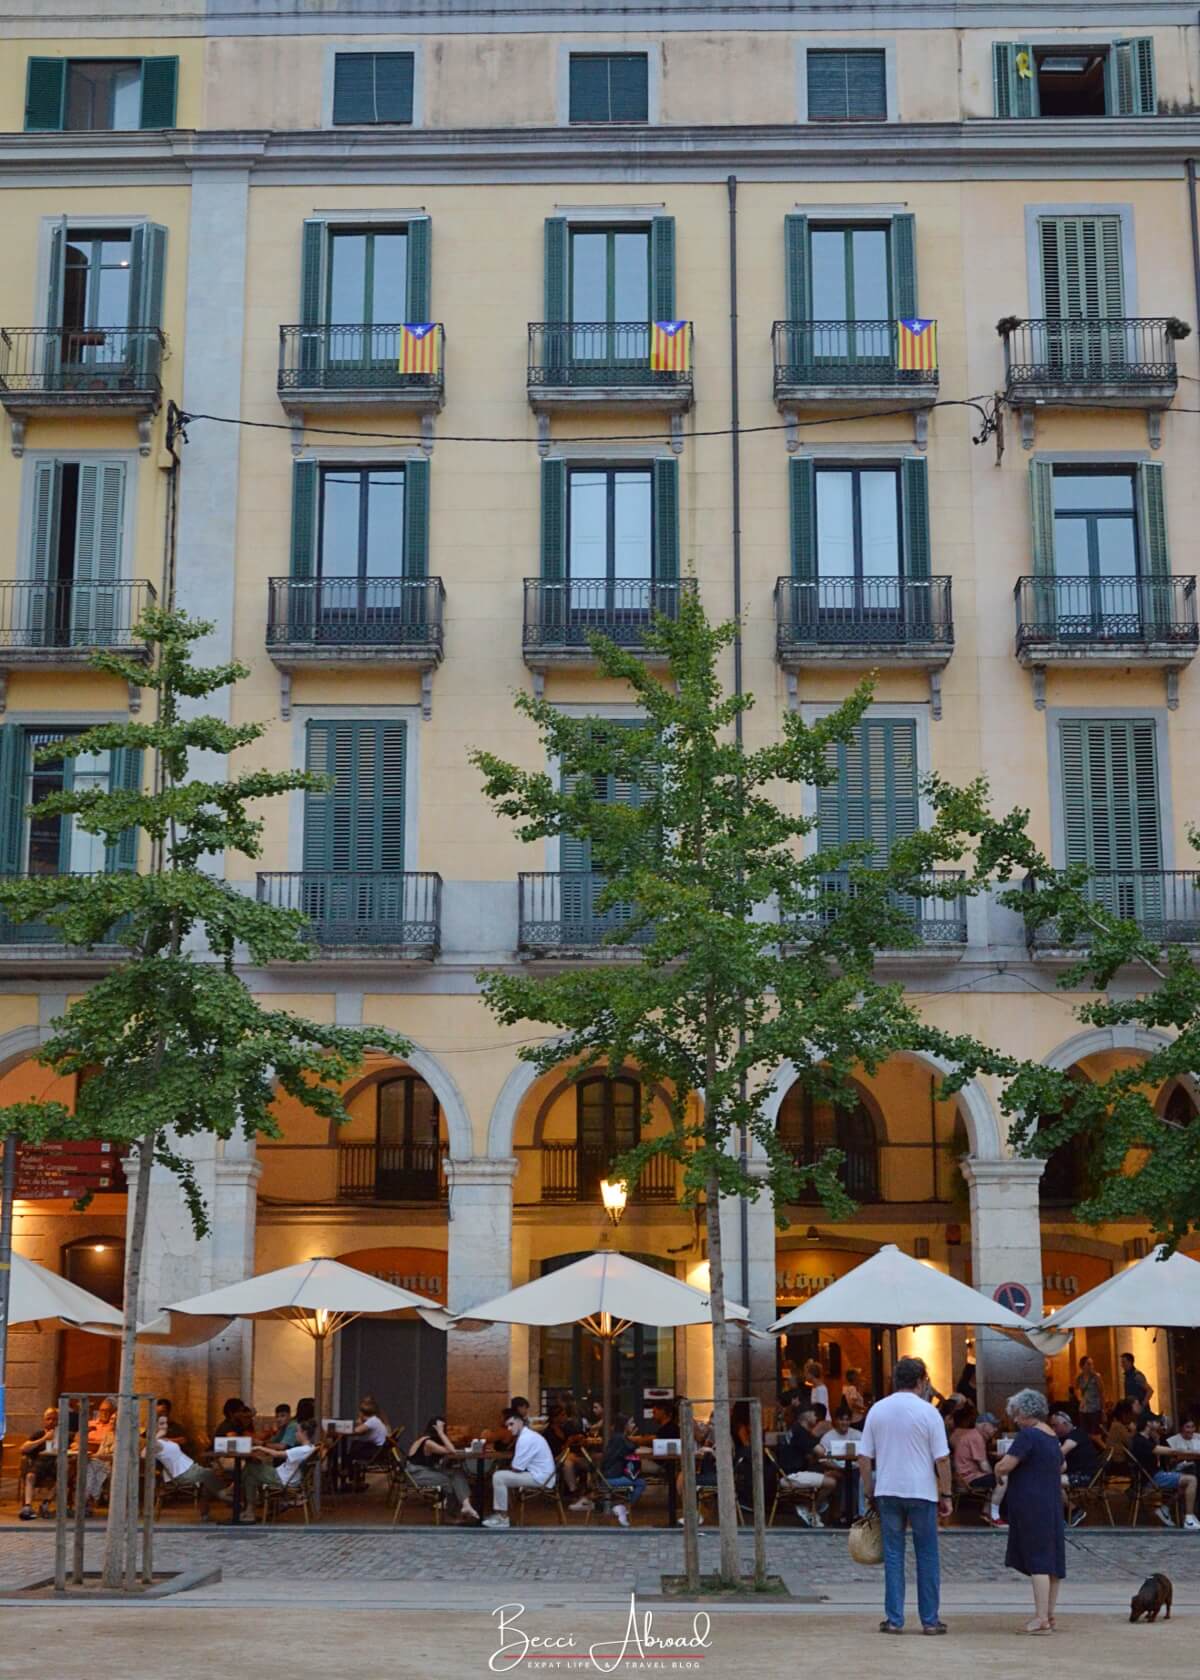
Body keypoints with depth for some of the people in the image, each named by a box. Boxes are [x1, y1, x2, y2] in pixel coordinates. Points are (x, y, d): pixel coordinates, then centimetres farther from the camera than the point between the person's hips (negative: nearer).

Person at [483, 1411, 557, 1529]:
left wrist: (509, 1469, 3)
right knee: (503, 1475, 19)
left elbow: (517, 1468, -17)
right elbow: (521, 1465, 20)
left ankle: (503, 1519, -5)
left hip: (539, 1478, -10)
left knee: (498, 1477, -12)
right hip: (542, 1475, 10)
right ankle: (499, 1514, 18)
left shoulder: (525, 1438, -19)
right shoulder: (529, 1435, 14)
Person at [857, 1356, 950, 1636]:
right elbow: (942, 1458, -8)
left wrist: (869, 1490, 13)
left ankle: (894, 1619, 7)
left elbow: (864, 1456, 4)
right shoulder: (927, 1412, -6)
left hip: (887, 1491, 3)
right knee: (927, 1556, 7)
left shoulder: (877, 1410, 4)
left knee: (893, 1555, 8)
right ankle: (930, 1619, 9)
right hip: (921, 1491, -3)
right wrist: (945, 1494, 0)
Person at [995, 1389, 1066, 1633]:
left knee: (1037, 1560, -9)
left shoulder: (1027, 1435, -15)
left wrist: (998, 1468, 1)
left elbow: (1004, 1467, -20)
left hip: (1030, 1505, -9)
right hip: (1052, 1504, 9)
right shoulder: (1052, 1436, 13)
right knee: (1052, 1560, 10)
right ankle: (1049, 1615, 15)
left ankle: (1042, 1619, -11)